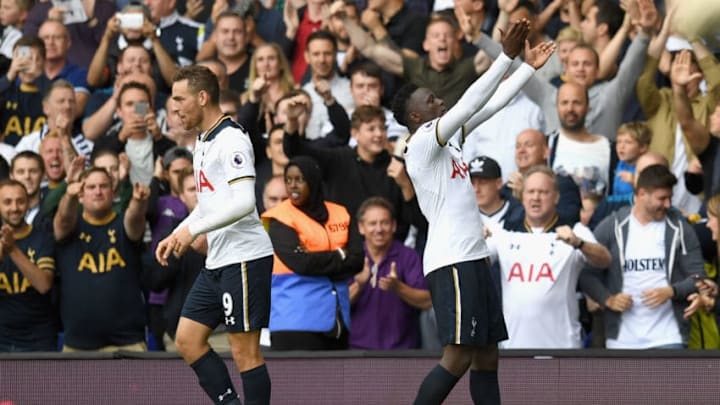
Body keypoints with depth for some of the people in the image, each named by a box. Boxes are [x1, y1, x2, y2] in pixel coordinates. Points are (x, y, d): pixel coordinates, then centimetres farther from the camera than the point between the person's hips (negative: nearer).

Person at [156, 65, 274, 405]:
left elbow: (244, 202, -23)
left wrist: (193, 229, -22)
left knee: (245, 351, -6)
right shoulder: (203, 142, 17)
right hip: (217, 262, 10)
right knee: (187, 340, 6)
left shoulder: (231, 140, -14)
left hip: (243, 257, -10)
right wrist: (177, 235, 14)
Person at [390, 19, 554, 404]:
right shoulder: (422, 141, -11)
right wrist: (506, 57, -19)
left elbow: (490, 105, 20)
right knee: (458, 356, -14)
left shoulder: (447, 137, 15)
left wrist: (528, 67, 15)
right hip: (452, 262, -10)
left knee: (487, 357, 8)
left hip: (471, 259, 10)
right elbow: (470, 103, -20)